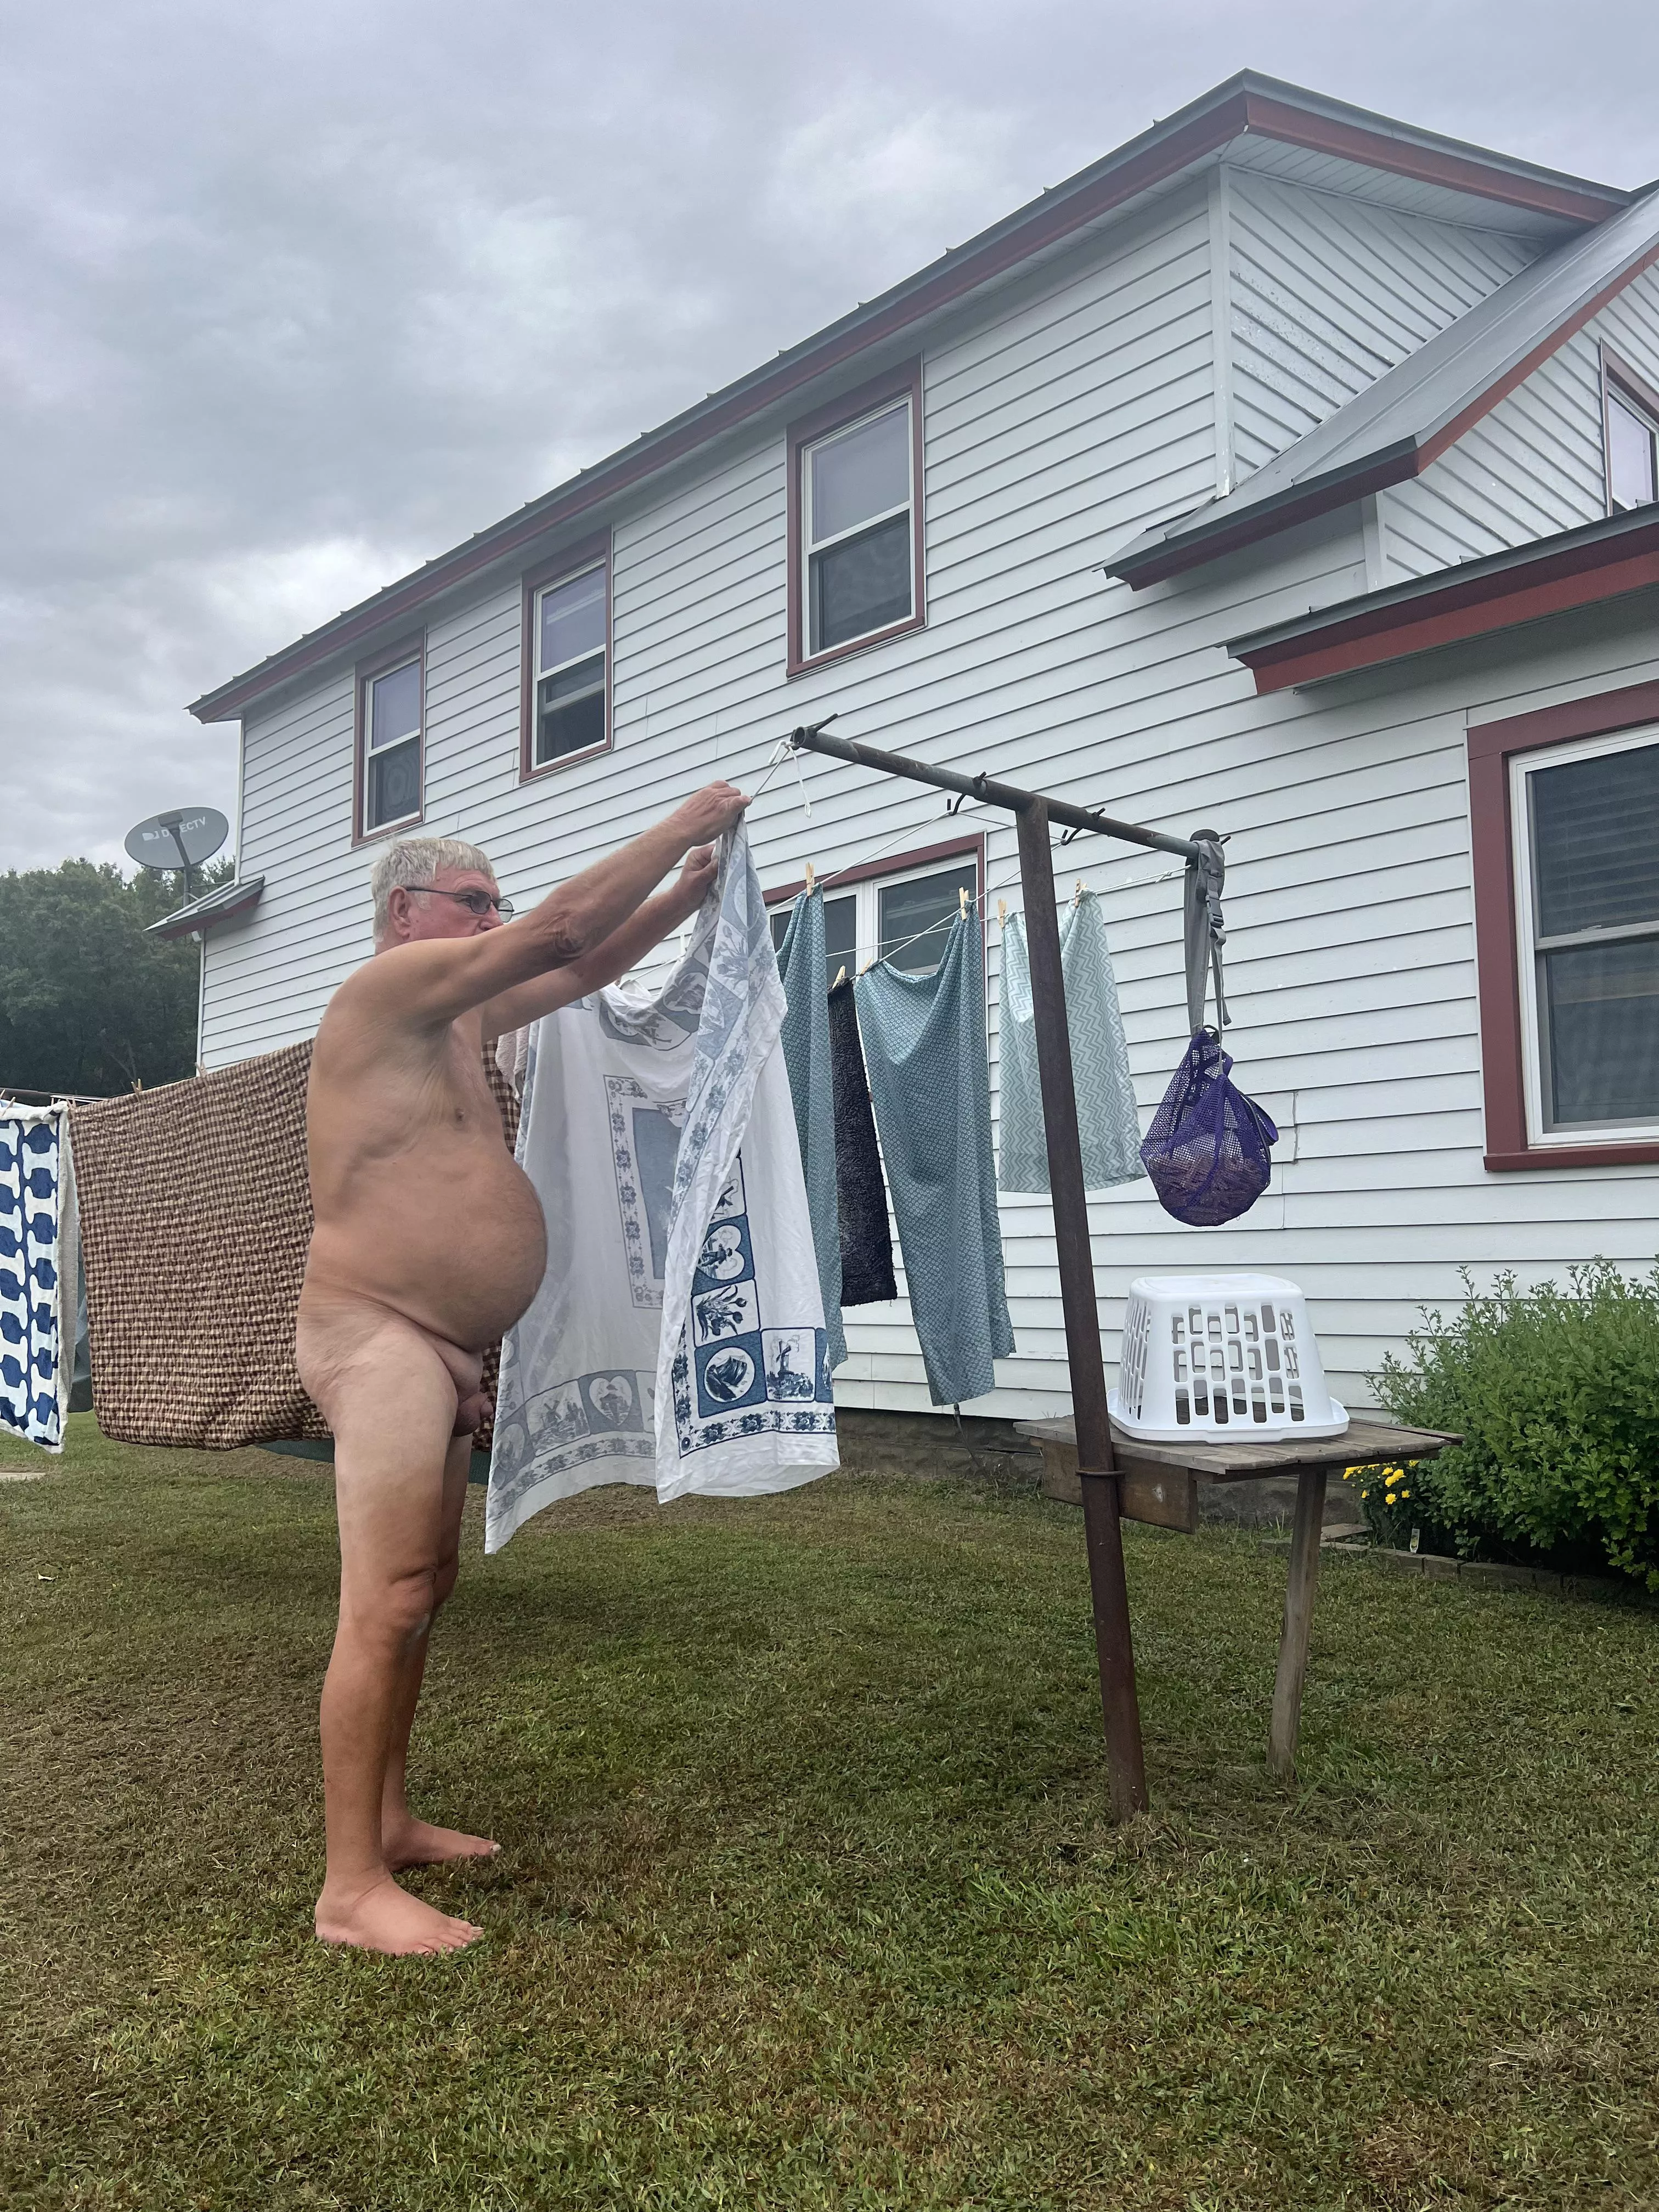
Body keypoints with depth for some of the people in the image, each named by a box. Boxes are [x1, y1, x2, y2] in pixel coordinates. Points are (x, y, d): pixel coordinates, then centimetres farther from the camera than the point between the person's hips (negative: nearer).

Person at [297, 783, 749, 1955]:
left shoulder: (453, 1013, 16)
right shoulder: (385, 988, -12)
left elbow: (585, 970, 22)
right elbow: (562, 931, -18)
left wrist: (688, 892, 10)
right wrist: (681, 825, -10)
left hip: (440, 1350, 10)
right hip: (378, 1337, -10)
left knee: (425, 1590, 15)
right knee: (386, 1607, -10)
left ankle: (391, 1821, 26)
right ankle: (352, 1887, -3)